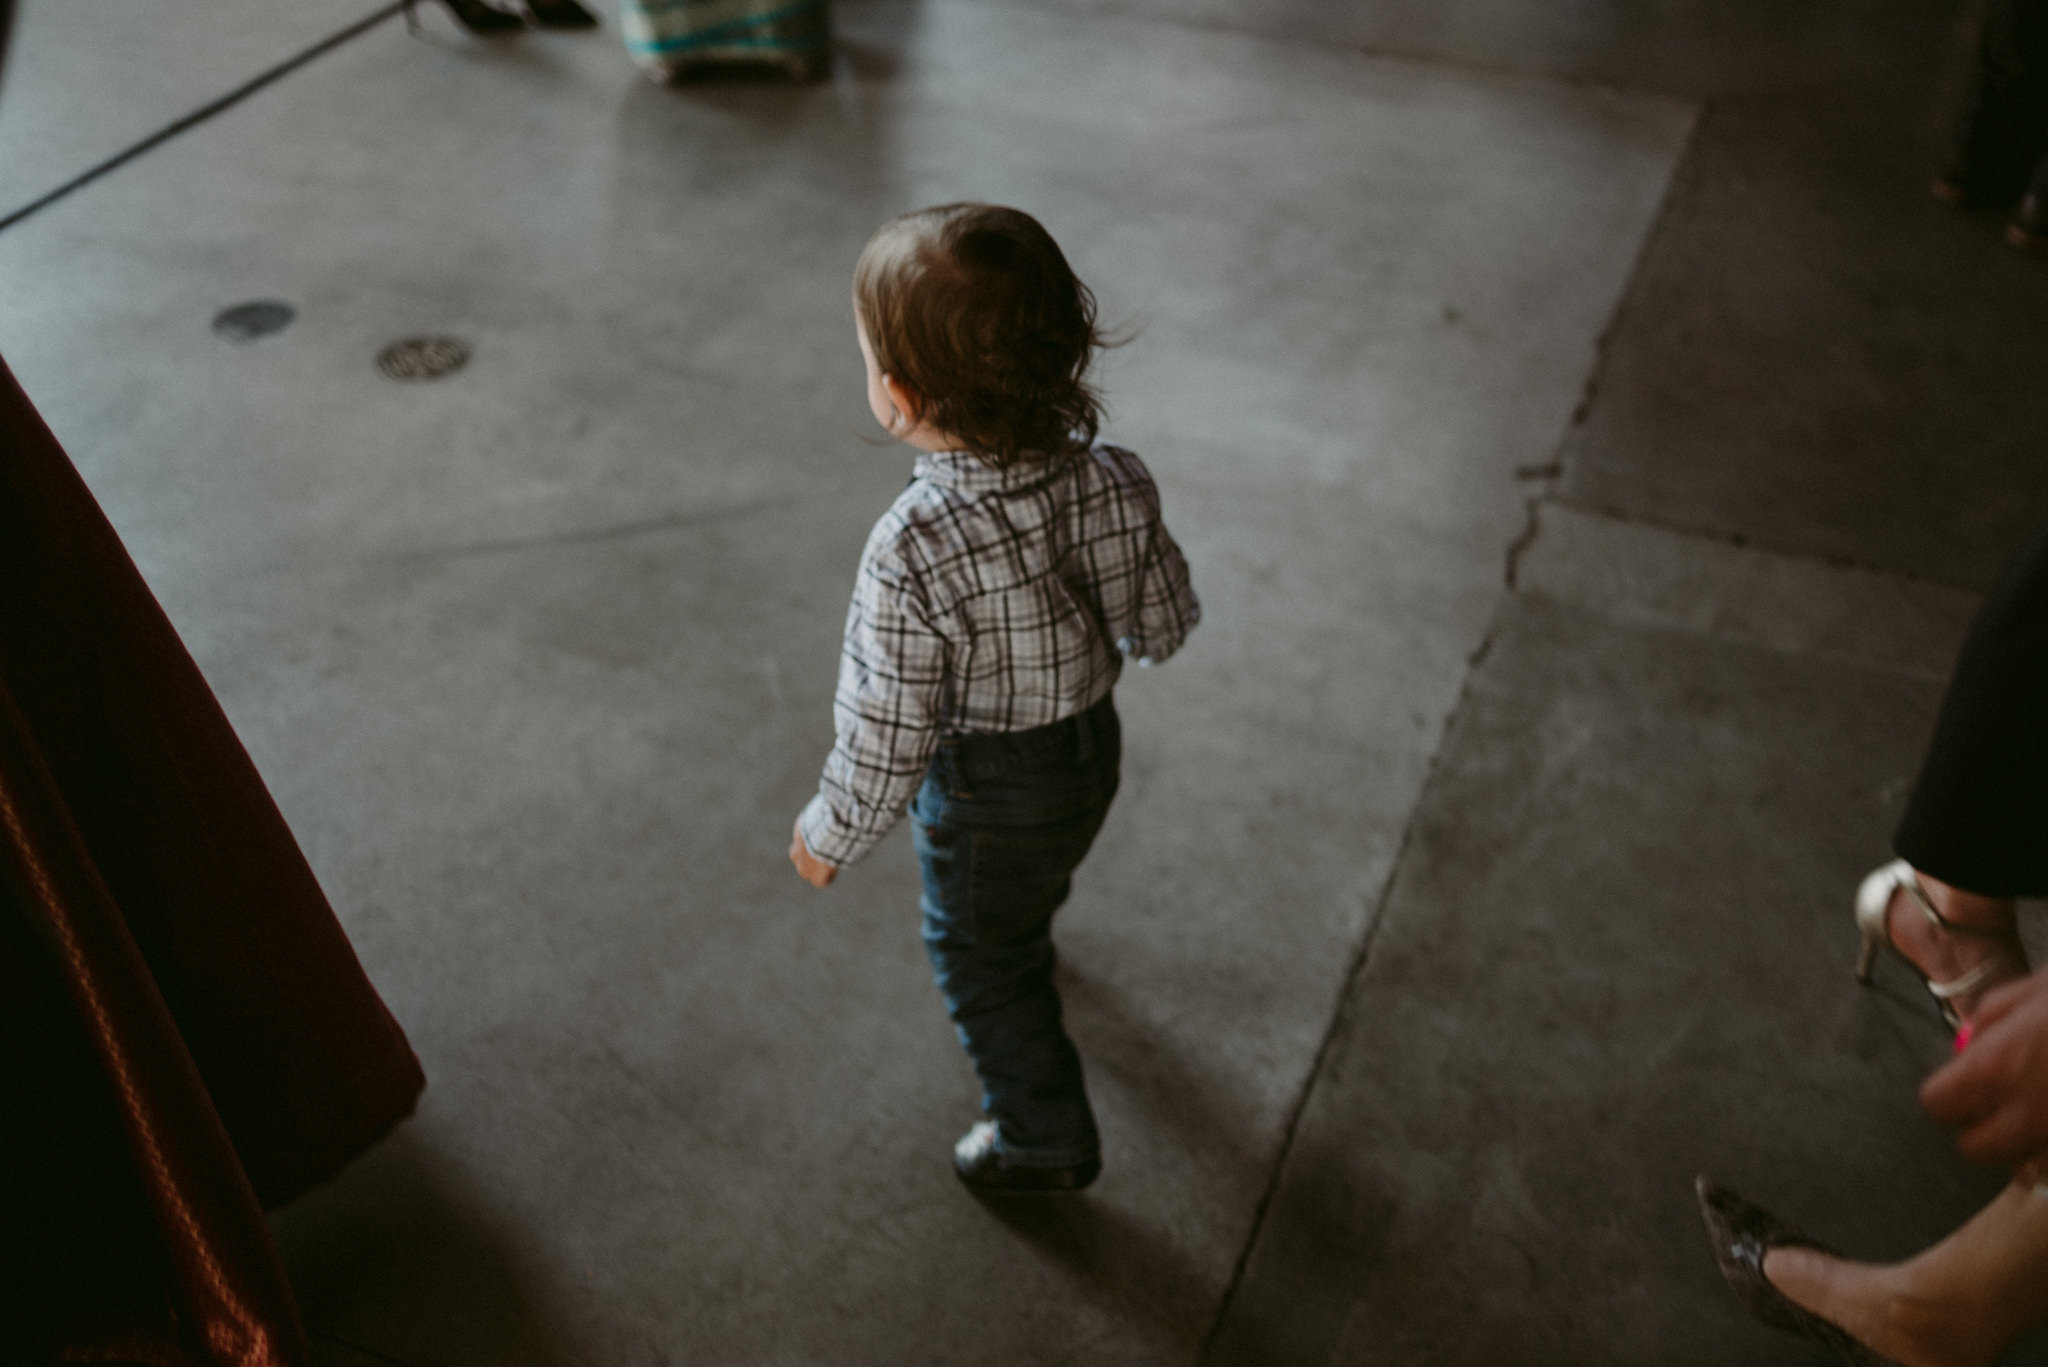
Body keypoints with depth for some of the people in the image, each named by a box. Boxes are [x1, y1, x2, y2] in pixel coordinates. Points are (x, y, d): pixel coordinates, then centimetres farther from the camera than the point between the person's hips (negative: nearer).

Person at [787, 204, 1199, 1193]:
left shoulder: (911, 554, -38)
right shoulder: (1116, 483, -22)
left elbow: (885, 743, -28)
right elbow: (1166, 627, -6)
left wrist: (829, 835, -9)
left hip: (988, 793, -5)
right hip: (1093, 747, 6)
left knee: (981, 960, 22)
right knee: (1038, 882, 38)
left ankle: (1047, 1140, 40)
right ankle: (1028, 924, 71)